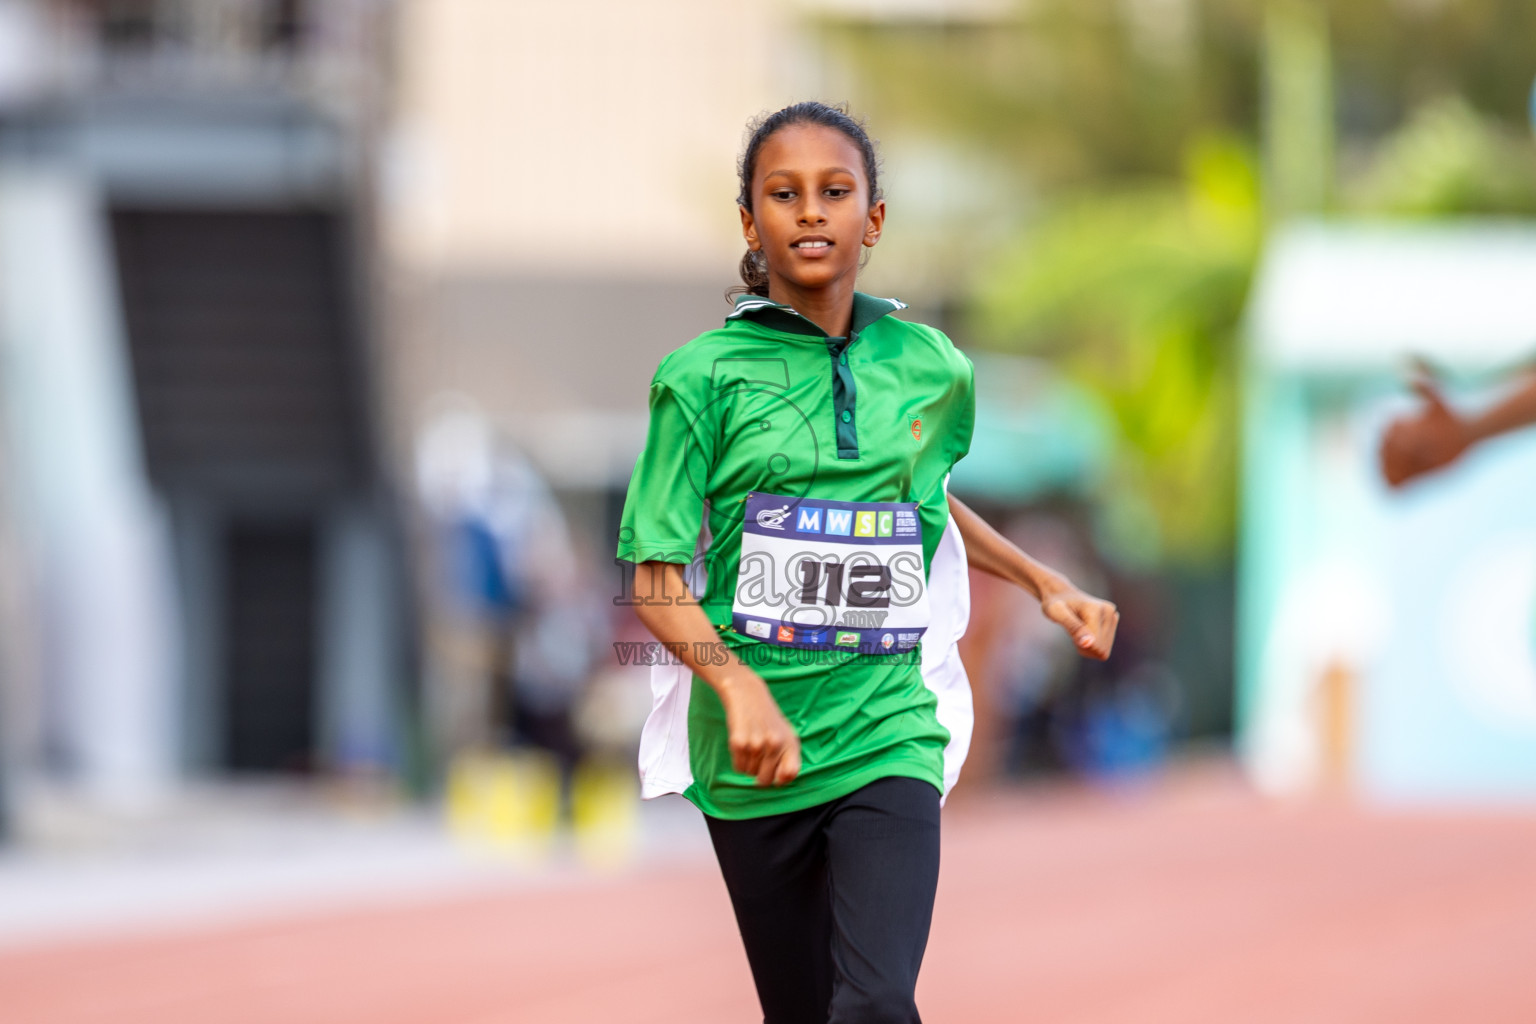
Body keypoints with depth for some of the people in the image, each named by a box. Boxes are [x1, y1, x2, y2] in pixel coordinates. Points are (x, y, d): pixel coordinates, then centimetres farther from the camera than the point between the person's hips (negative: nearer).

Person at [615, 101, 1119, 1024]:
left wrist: (1046, 583, 18)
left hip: (887, 738, 1)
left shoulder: (933, 370, 4)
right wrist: (740, 688, -24)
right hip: (752, 756, -1)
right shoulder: (704, 377, -4)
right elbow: (657, 582, -7)